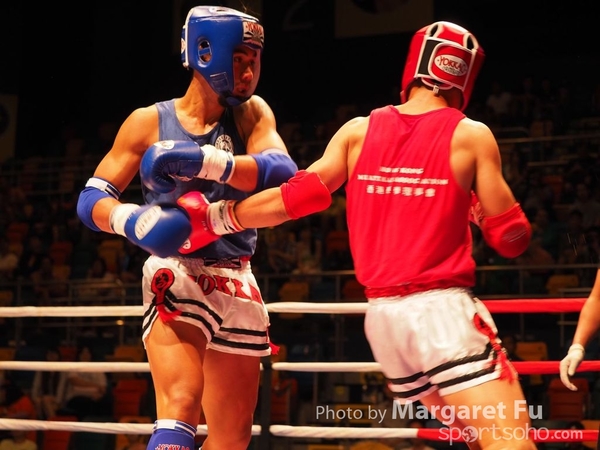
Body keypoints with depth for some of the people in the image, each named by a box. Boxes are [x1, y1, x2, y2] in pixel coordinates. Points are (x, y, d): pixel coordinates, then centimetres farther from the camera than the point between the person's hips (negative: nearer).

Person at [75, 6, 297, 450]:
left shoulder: (252, 114, 5)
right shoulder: (151, 122, 0)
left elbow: (283, 172, -14)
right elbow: (92, 200, 0)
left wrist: (204, 161, -29)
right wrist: (133, 220, -22)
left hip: (237, 283, 4)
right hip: (176, 275, -4)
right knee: (182, 403, -27)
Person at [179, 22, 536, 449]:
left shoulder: (358, 131, 8)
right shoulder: (471, 135, -2)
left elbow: (293, 199, 5)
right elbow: (511, 238, -1)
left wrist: (214, 217, 17)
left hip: (382, 313, 6)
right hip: (443, 306, -6)